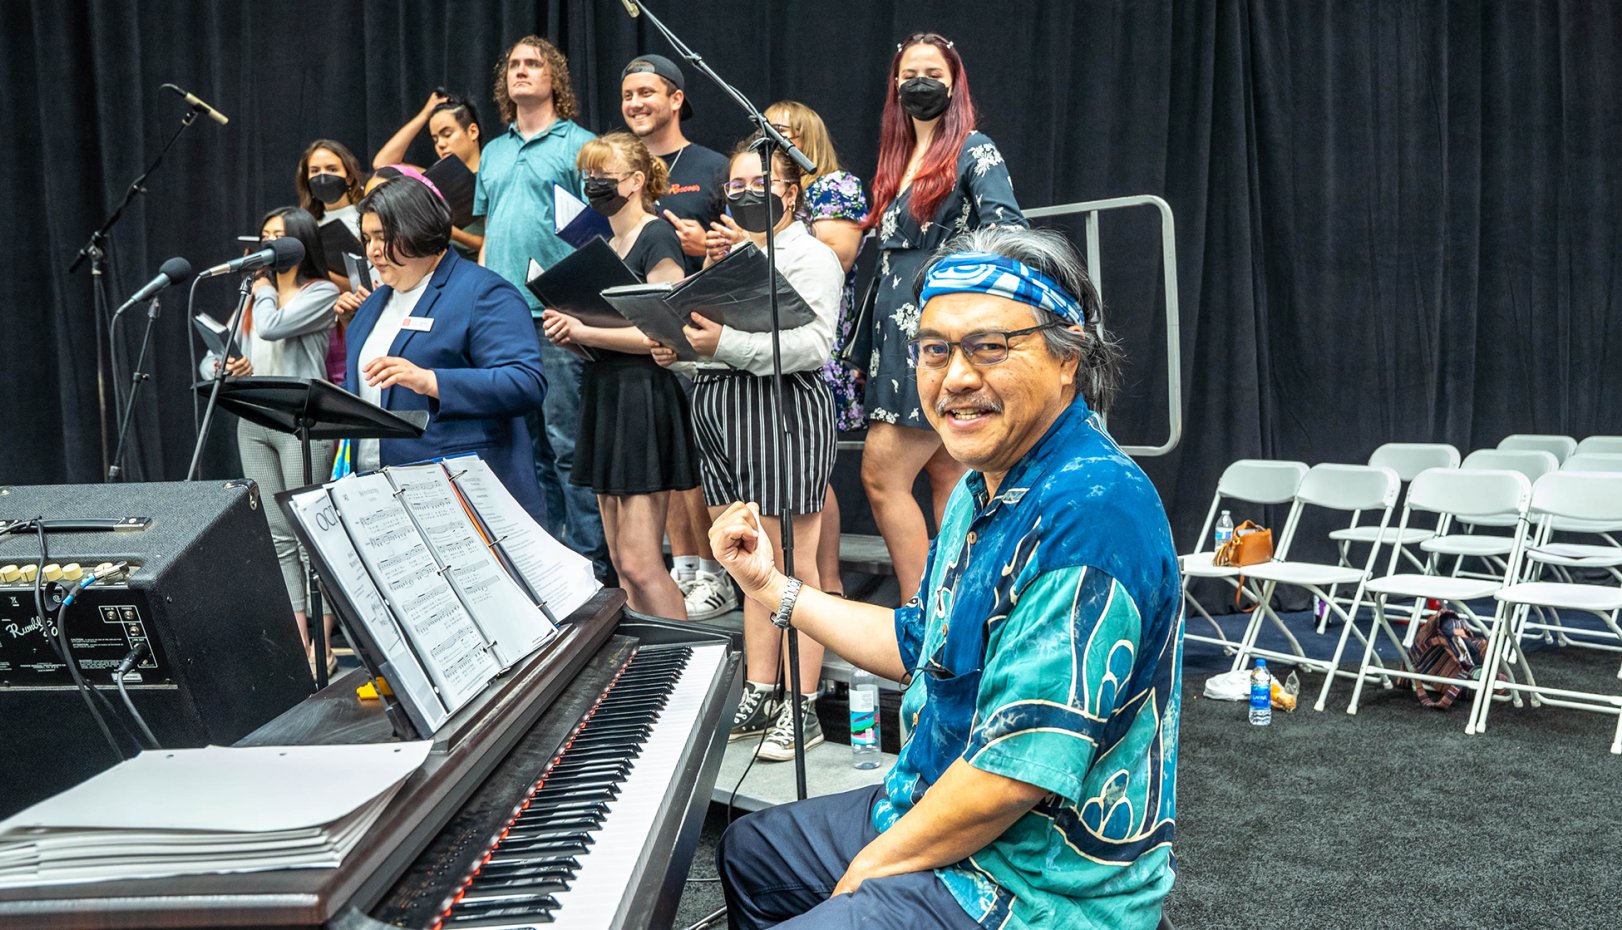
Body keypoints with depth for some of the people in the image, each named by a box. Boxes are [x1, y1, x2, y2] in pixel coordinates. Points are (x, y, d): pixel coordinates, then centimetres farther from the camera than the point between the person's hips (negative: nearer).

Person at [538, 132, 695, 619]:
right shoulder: (605, 246, 17)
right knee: (621, 563, 10)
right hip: (605, 395, 9)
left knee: (639, 561, -11)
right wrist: (569, 332, 2)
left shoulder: (657, 238, -9)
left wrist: (584, 332, -17)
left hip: (644, 396, -9)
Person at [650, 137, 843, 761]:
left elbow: (812, 345, -16)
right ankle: (758, 699, 17)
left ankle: (802, 707, 3)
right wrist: (678, 348, 3)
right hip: (718, 407, 7)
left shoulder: (811, 256, -2)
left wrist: (727, 342, -24)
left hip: (783, 410, -7)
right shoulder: (726, 254, 22)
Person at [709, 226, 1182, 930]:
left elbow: (1015, 771, -30)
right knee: (747, 851, 25)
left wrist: (873, 866, -17)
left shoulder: (1089, 515, -29)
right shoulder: (985, 488, 5)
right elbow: (920, 646, 17)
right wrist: (769, 587, 14)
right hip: (931, 809, 10)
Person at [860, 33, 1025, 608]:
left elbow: (1007, 234, -16)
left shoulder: (973, 150, -5)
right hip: (902, 333, 8)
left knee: (882, 474, -11)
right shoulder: (898, 158, 18)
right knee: (946, 479, 8)